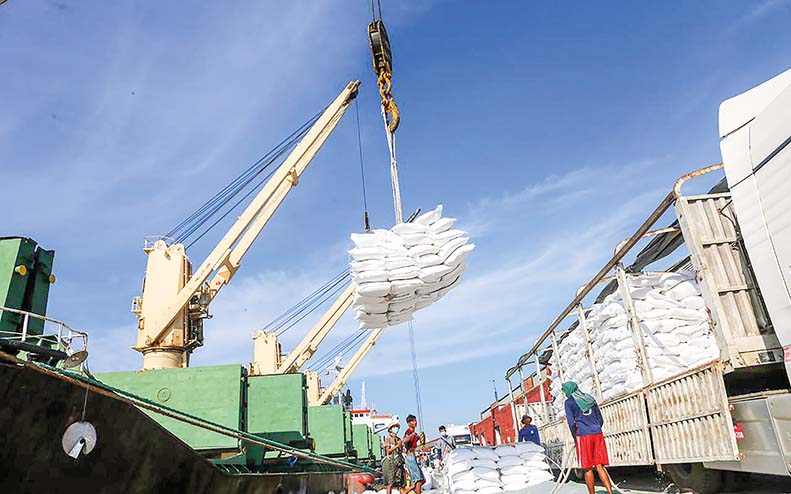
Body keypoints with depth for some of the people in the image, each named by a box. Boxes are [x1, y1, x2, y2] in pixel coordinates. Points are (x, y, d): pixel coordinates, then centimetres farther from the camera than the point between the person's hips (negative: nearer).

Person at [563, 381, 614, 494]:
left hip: (583, 435, -5)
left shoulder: (569, 402, 0)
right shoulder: (590, 398, 17)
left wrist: (575, 438, 4)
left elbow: (571, 423, -8)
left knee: (588, 468, 3)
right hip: (597, 434, 5)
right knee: (599, 466, 4)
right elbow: (600, 420, 18)